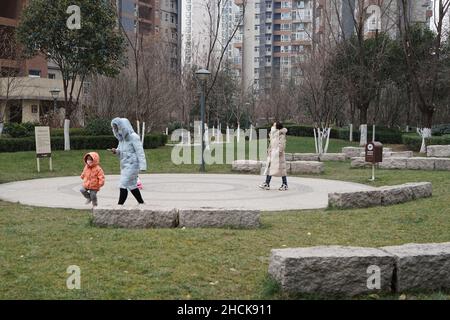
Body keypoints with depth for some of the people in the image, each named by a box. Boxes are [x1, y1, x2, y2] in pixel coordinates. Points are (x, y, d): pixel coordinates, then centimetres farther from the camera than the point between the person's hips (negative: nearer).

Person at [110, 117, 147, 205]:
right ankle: (141, 203, 28)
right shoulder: (122, 137, 10)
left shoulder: (133, 137, -13)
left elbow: (140, 152, -15)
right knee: (132, 185, 16)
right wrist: (116, 151, -6)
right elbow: (120, 151, 18)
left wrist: (142, 166, -20)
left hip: (132, 165, -8)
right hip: (124, 165, 8)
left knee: (123, 185, -10)